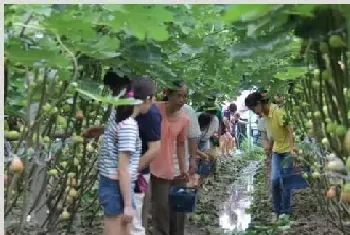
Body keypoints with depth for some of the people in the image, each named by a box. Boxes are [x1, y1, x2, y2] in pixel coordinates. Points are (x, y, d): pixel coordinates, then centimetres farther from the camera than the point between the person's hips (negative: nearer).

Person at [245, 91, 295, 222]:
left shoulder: (278, 112, -22)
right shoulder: (264, 114, 2)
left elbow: (290, 131, -24)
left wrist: (291, 149, -34)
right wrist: (269, 148, 18)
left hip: (287, 150, -6)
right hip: (276, 150, 6)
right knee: (274, 180, -1)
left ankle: (285, 211, 14)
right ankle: (277, 210, 13)